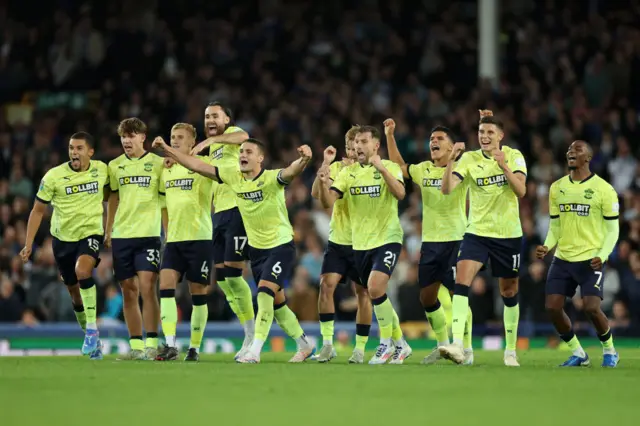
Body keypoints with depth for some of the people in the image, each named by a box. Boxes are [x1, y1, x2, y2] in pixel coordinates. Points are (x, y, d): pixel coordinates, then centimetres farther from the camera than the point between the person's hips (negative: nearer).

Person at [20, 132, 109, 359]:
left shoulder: (102, 170, -6)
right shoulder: (53, 176, -11)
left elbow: (108, 194, 15)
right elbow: (38, 210, -3)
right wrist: (29, 244, -7)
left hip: (91, 232, -1)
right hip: (63, 237, 1)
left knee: (82, 270, -30)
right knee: (74, 291, 10)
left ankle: (92, 329, -24)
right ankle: (92, 339, 29)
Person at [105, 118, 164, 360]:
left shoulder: (158, 164, 0)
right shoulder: (115, 166, 10)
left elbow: (166, 201, 3)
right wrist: (108, 232, 15)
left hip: (148, 234, -4)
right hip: (121, 236, 4)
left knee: (147, 287, -14)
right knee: (129, 292, 5)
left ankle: (151, 345, -11)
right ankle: (135, 346, 10)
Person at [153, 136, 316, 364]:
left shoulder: (271, 178, -21)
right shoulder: (233, 176, -4)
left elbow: (291, 172, -42)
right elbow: (198, 166, 0)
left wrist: (303, 160, -63)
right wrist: (168, 150, -2)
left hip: (281, 245, -7)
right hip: (256, 248, 7)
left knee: (264, 293, -21)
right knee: (276, 303, 13)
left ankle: (255, 351, -19)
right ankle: (305, 345, 29)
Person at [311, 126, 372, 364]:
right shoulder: (338, 168, 3)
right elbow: (316, 193, -6)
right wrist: (325, 165, -17)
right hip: (337, 240, 2)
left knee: (363, 293, 1)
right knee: (326, 284, -11)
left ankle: (360, 348, 10)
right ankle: (327, 343, -5)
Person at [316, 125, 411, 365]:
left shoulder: (389, 168, -5)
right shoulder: (348, 172, 6)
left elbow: (400, 193, -24)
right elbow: (327, 202, -2)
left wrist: (381, 168, -34)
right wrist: (323, 184, -22)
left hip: (387, 239, -5)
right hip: (360, 243, 5)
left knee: (375, 287, -23)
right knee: (379, 298, 11)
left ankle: (387, 344, -7)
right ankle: (400, 344, 27)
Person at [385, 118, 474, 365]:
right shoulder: (423, 170, 11)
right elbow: (398, 167, 26)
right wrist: (389, 136, 20)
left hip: (454, 240, -6)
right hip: (430, 241, 6)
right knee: (427, 296, 8)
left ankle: (467, 349, 3)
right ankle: (443, 344, 23)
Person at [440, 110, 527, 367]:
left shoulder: (513, 156, -3)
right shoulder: (470, 159, -4)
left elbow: (521, 191, -15)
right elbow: (447, 189, -15)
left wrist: (504, 166, -27)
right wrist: (451, 160, -29)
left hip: (509, 234, 0)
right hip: (477, 231, 0)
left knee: (509, 292, 9)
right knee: (461, 280, -21)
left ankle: (511, 351, 25)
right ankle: (457, 345, -30)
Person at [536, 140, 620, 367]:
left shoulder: (603, 189, -6)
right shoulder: (557, 188, 9)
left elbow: (612, 229, -4)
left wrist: (602, 256, -18)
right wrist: (547, 247, -4)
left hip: (591, 261, -5)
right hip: (562, 259, 5)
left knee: (591, 307, -17)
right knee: (553, 306, -5)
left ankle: (610, 351, 9)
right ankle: (578, 353, 14)